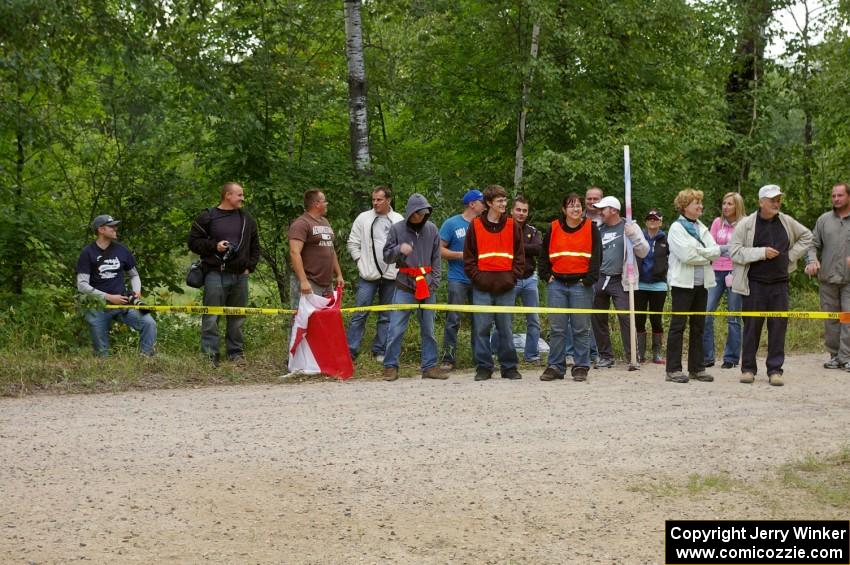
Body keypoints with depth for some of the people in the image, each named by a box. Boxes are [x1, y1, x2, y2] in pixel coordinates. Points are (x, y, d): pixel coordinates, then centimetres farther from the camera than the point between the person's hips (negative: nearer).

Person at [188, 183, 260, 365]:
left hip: (240, 275, 5)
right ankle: (209, 353, -4)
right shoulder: (208, 217, -1)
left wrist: (250, 266, 11)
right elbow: (193, 242, -1)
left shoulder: (247, 219, 13)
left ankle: (236, 352, 18)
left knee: (237, 317, 9)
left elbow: (254, 246, 22)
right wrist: (214, 246, -13)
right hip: (216, 274, -4)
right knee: (211, 316, -6)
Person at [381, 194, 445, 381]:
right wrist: (399, 250, -21)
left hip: (426, 286, 3)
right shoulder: (397, 229, 0)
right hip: (404, 286, -3)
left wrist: (434, 281, 2)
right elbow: (387, 257, 0)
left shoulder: (431, 229, 7)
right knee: (396, 329, -5)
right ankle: (390, 366, 3)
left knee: (428, 329, 7)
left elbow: (436, 258, 12)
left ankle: (430, 366, 13)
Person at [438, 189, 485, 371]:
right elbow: (440, 249, -4)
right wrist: (461, 255, -13)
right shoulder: (452, 224, -1)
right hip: (458, 279, -4)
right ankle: (448, 359, -5)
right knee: (453, 319, -7)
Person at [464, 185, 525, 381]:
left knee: (506, 328, 4)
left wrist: (513, 276, -2)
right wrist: (477, 277, -5)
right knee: (481, 328, 1)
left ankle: (509, 367, 11)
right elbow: (468, 256, 5)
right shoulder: (476, 225, 4)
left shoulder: (512, 225, 7)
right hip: (482, 287, -1)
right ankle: (483, 367, 8)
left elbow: (519, 255, 8)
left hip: (506, 286, 1)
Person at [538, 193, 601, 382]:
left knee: (581, 329, 0)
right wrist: (546, 275, 4)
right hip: (557, 284, 2)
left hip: (581, 284, -2)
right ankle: (555, 366, 8)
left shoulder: (591, 228, 3)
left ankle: (581, 367, 6)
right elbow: (544, 254, 15)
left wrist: (589, 279, -8)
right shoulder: (554, 228, 8)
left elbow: (597, 255, 0)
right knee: (557, 329, 3)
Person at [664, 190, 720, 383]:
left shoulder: (702, 228, 14)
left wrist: (697, 251, -12)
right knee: (678, 326, -4)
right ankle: (673, 369, -2)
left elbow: (716, 251, 2)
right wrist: (707, 256, -5)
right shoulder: (677, 228, -5)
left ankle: (697, 368, 14)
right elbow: (686, 255, -17)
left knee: (698, 326, 9)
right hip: (683, 283, -6)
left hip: (701, 283, 6)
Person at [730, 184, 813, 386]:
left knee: (778, 326, 0)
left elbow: (806, 236, 23)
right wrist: (762, 252, -16)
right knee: (752, 326, 3)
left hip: (779, 284, 3)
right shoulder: (746, 224, -4)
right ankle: (748, 368, 13)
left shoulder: (786, 222, 7)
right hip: (754, 284, -3)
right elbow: (735, 252, -10)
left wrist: (791, 255, 10)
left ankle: (775, 370, 5)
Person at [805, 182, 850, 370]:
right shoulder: (824, 220, 11)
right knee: (830, 319, 7)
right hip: (828, 278, 3)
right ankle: (834, 355, 14)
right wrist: (812, 260, -9)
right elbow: (813, 243, 10)